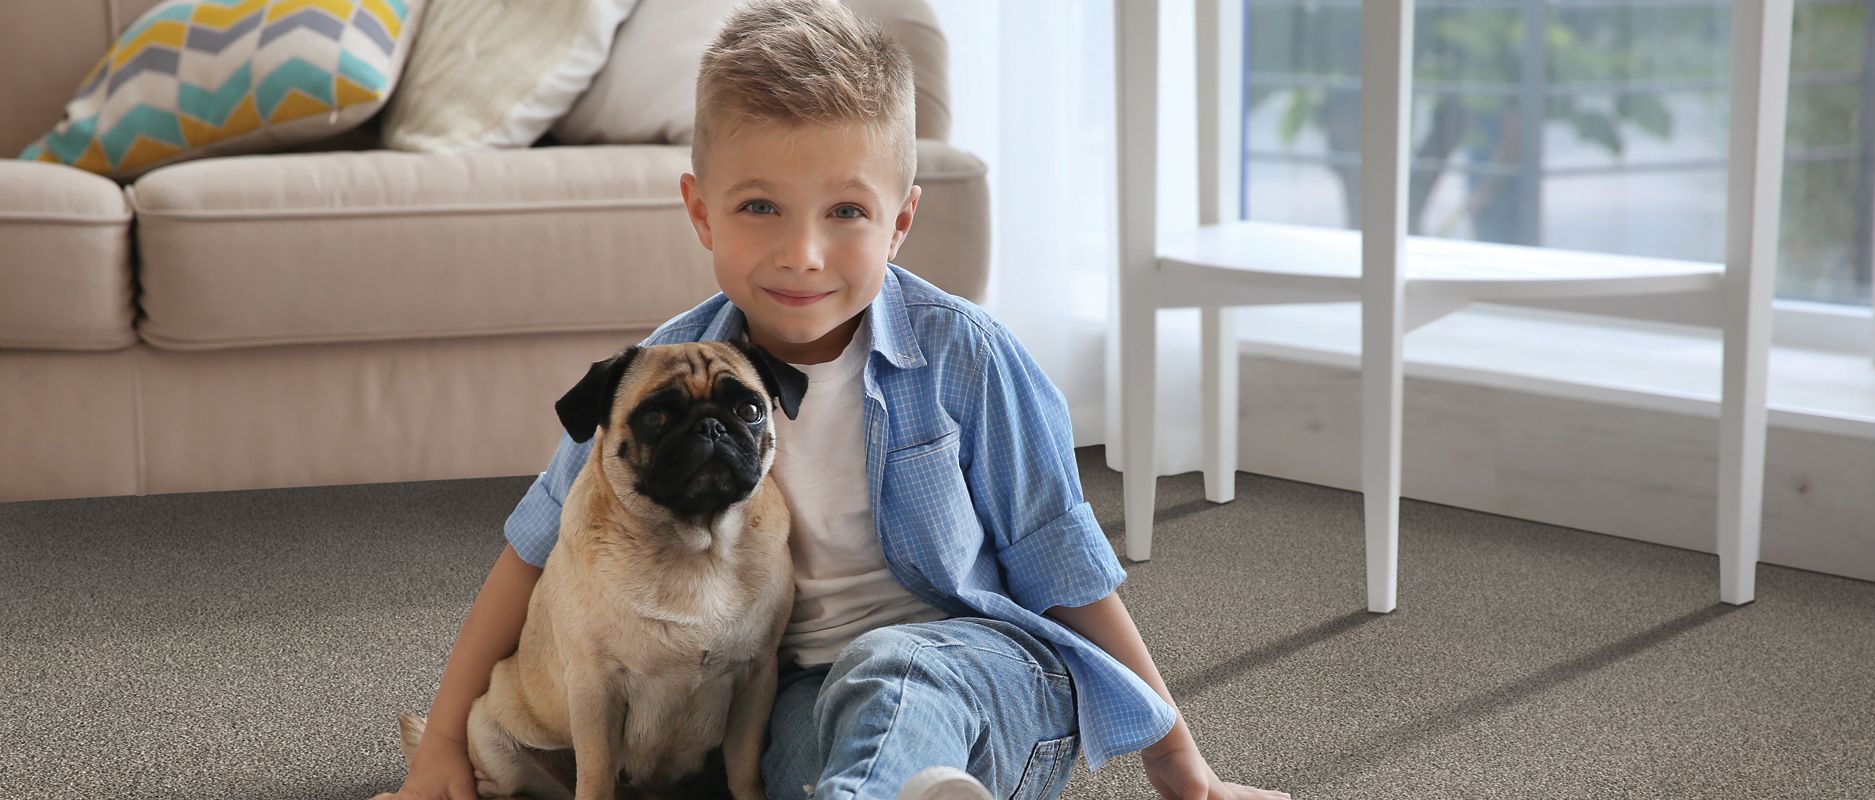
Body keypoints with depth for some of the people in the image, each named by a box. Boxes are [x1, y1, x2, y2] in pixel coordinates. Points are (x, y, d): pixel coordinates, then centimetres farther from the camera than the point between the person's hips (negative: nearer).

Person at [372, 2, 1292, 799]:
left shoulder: (963, 358, -7)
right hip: (792, 706, 4)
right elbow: (535, 553, 8)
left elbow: (1068, 574, 0)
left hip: (989, 668, -4)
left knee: (890, 671, -39)